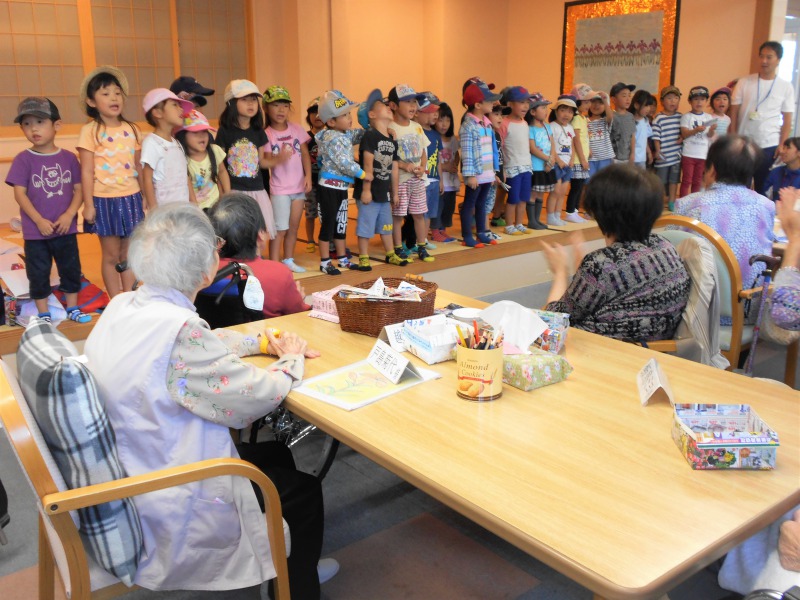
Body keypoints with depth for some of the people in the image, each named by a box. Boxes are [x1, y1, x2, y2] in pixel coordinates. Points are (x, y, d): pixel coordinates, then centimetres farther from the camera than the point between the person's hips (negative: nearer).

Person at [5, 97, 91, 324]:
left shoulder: (68, 158, 0)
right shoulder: (23, 160, -7)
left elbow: (79, 189, 0)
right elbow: (19, 193, -9)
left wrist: (69, 215, -13)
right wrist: (39, 220, -16)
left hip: (66, 228, 2)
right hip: (35, 231, -2)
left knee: (71, 269, 12)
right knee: (38, 273, 8)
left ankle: (73, 308, 29)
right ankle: (44, 314, 22)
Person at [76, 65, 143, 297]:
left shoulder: (131, 130, 6)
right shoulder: (90, 131, -5)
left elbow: (139, 167, 9)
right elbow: (87, 172, -7)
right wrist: (88, 204, -10)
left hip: (131, 198, 3)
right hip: (105, 200, -3)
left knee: (129, 254, 10)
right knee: (111, 255, 6)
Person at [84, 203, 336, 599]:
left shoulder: (123, 306, -3)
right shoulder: (178, 330, -31)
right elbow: (257, 398, -22)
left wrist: (267, 342, 7)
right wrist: (291, 360, -3)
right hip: (170, 511, -9)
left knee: (278, 456, 23)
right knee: (304, 491, 12)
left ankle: (296, 566, 42)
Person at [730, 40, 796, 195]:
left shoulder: (786, 87, 2)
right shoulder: (744, 82, 2)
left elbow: (787, 121, 3)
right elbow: (734, 113, 3)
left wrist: (782, 146, -5)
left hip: (769, 146, 0)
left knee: (763, 189, 7)